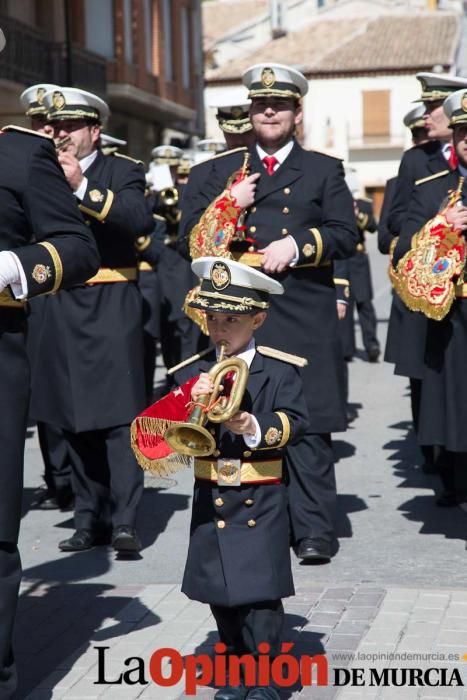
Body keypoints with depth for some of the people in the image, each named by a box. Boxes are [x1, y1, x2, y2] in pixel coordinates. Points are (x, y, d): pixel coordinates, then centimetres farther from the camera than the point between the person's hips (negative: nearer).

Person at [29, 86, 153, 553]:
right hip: (62, 309, 5)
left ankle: (124, 520, -9)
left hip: (111, 307, -4)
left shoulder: (122, 171, 3)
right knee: (75, 418, 7)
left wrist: (83, 187, -23)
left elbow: (141, 219, -17)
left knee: (118, 414, -9)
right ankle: (89, 518, 14)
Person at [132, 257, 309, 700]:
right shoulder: (191, 373, 5)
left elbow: (295, 423, -12)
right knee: (221, 592, 11)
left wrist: (256, 427, -28)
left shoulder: (279, 371, -4)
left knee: (261, 590, -5)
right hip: (210, 500, 4)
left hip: (260, 502, -4)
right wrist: (190, 402, -21)